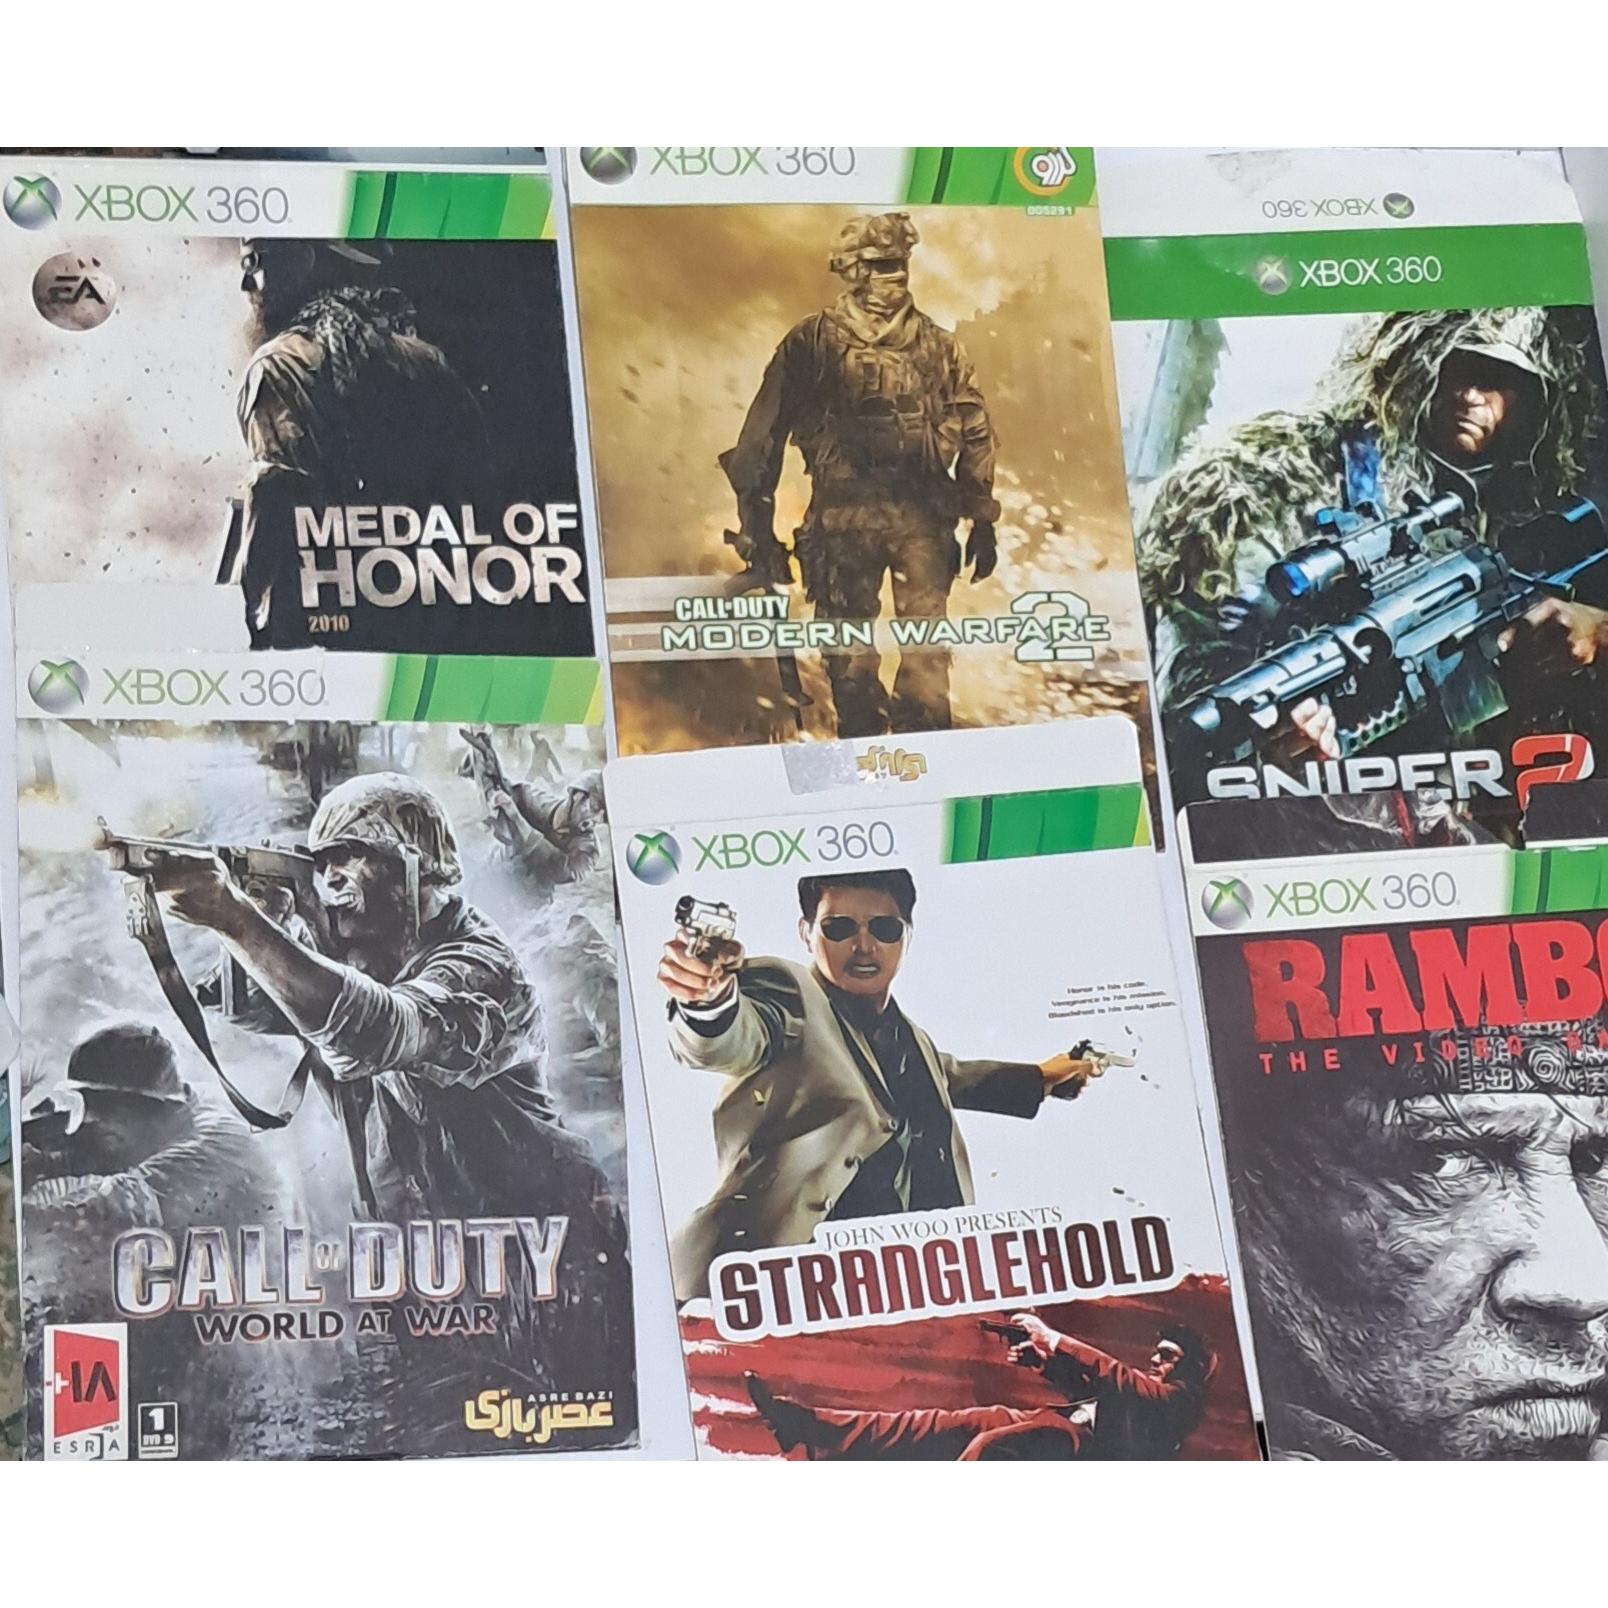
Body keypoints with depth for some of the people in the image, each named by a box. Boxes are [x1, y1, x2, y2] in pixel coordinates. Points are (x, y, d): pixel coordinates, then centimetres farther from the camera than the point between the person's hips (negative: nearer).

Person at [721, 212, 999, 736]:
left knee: (927, 652, -6)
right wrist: (755, 521, -1)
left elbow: (974, 433, 15)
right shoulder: (813, 342, 4)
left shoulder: (940, 347, 12)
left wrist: (982, 522, 11)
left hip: (922, 512, 1)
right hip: (843, 513, -1)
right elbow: (764, 432, 3)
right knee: (850, 657, 2)